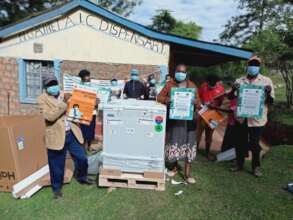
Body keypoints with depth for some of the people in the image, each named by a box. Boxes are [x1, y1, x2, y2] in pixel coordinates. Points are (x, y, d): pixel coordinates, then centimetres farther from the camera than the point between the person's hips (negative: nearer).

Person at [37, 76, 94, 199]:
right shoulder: (42, 99, -6)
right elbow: (49, 116, -21)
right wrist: (63, 102, -22)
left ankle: (82, 177, 40)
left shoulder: (64, 95, 9)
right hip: (57, 137, -4)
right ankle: (57, 188, 31)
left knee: (82, 158, 13)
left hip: (72, 133, 5)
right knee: (57, 165, 9)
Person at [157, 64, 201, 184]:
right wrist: (166, 99, -19)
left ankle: (187, 174, 8)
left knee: (188, 144, -1)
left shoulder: (192, 85, 9)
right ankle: (174, 167, 28)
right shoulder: (169, 84, 5)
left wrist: (196, 102, -16)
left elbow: (198, 102, 8)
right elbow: (159, 97, 2)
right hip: (173, 118, 0)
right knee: (173, 143, 6)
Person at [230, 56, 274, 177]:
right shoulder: (240, 80, 5)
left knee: (254, 143, 5)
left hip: (257, 118, -2)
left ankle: (256, 167, 24)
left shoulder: (266, 81, 0)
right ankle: (239, 164, 30)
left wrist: (268, 93, -21)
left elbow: (271, 101, 0)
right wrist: (233, 89, -16)